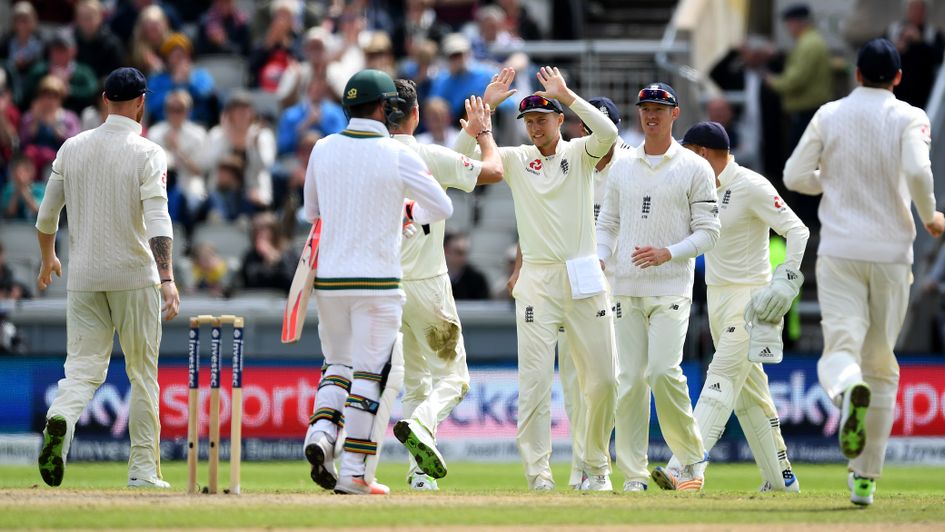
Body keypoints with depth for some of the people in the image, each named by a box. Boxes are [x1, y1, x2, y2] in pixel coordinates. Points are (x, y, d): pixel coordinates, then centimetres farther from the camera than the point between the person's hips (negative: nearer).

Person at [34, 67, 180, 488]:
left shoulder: (73, 148, 5)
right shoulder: (147, 153, -8)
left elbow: (47, 213, 12)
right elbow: (157, 218, -20)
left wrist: (48, 258, 30)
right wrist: (167, 279, -28)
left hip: (83, 278, 3)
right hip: (134, 278, -3)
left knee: (84, 367, 2)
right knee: (143, 373, 9)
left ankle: (60, 420, -31)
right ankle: (143, 469, 10)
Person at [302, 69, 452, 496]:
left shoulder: (323, 150, 4)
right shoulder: (398, 156, -8)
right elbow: (442, 208, 2)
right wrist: (409, 214, 21)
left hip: (329, 280, 4)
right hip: (376, 280, -4)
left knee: (338, 363, 19)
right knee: (371, 374, 1)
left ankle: (320, 433, -5)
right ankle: (354, 473, -2)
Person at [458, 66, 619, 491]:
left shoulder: (579, 154, 5)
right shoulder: (516, 160, 8)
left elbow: (608, 133, -16)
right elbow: (463, 154, -4)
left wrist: (567, 95, -19)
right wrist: (486, 106, -11)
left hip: (584, 280, 0)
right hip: (537, 281, 0)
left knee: (602, 379, 4)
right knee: (535, 380, -8)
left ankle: (596, 465, 21)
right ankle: (538, 472, -8)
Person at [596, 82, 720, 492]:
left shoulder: (695, 169, 2)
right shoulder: (621, 167, 14)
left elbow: (708, 232, -1)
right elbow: (607, 224, 18)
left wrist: (667, 253, -17)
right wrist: (598, 258, -2)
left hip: (671, 287, -4)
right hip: (626, 287, 4)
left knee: (664, 370, -18)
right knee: (629, 379, 0)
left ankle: (691, 459, -2)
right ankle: (634, 476, 3)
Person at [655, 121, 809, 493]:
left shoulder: (751, 187, -14)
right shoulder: (706, 187, 12)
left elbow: (797, 231, -17)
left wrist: (787, 281, -27)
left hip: (749, 296, -9)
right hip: (716, 296, 9)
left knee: (722, 380, -15)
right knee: (748, 389, 9)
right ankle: (780, 478, 14)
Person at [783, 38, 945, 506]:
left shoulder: (829, 115, 4)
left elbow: (795, 176, 1)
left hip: (839, 252, 0)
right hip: (891, 252, 0)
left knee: (840, 349, -9)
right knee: (881, 364, 11)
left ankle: (848, 389, -48)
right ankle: (865, 478, 11)